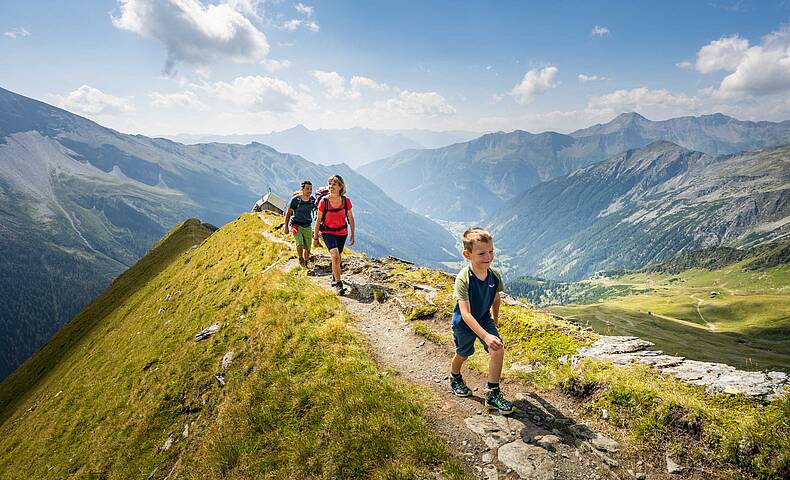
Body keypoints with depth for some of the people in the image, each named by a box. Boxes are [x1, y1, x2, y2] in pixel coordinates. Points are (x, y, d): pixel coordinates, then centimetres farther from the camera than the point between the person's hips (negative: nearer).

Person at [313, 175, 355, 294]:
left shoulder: (346, 201, -10)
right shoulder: (324, 201, -14)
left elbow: (350, 218, 1)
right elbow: (318, 220, -5)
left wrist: (352, 235, 0)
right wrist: (315, 238, -2)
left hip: (342, 232, 3)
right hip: (327, 232, -3)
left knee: (337, 258, 16)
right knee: (335, 255, -22)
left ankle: (334, 277, 45)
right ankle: (338, 284, -13)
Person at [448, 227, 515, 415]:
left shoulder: (495, 276, -19)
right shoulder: (463, 278, -35)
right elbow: (465, 314, -40)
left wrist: (495, 319, 16)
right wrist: (486, 336, -48)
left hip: (484, 319, 4)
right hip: (463, 323, -4)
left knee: (498, 349, -13)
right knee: (462, 354, 17)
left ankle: (493, 394, 3)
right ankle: (455, 378, 51)